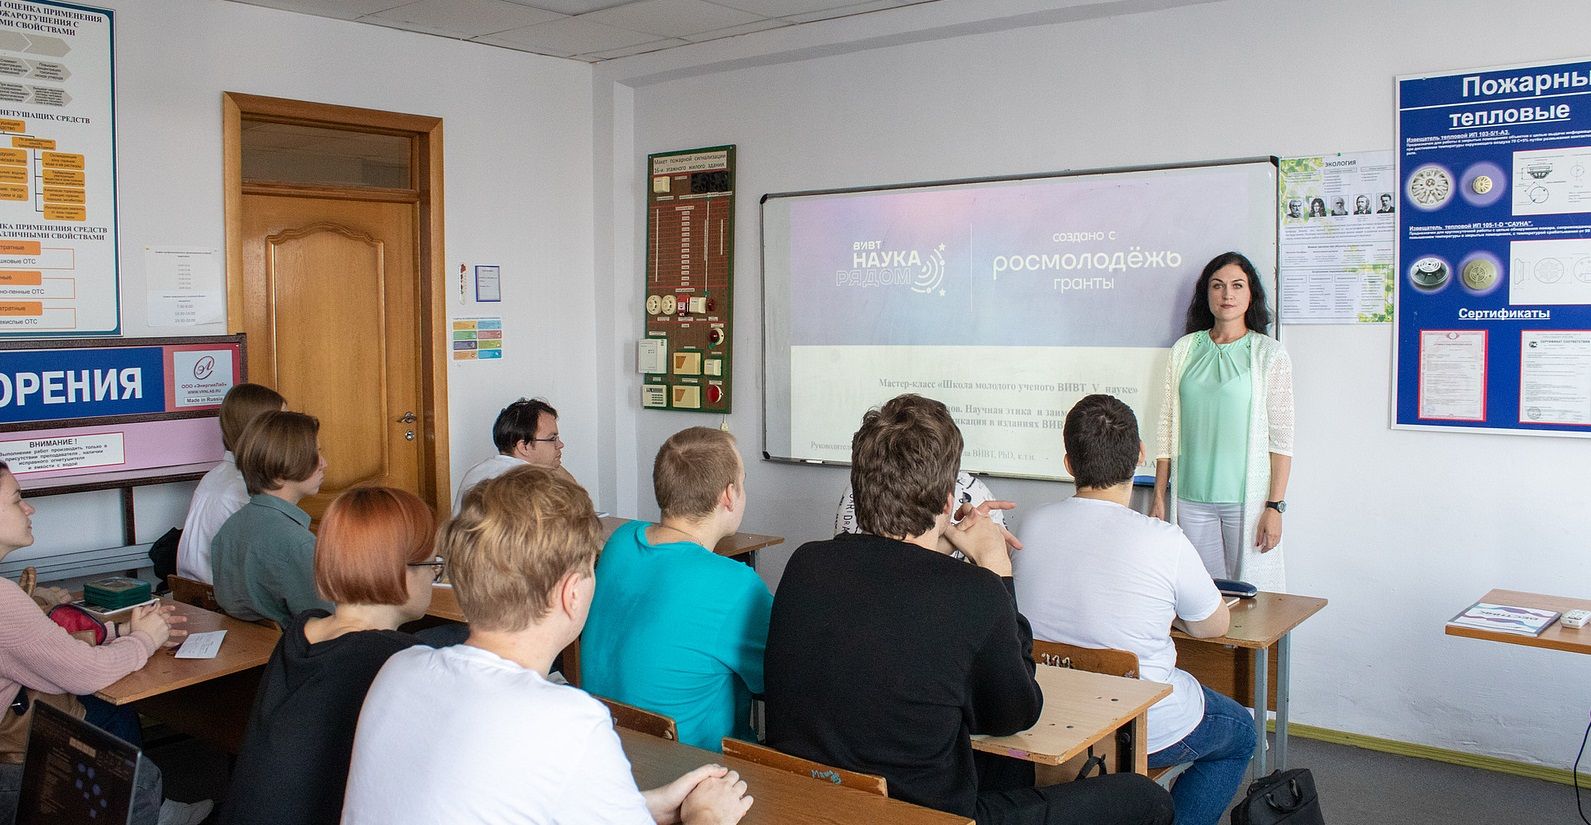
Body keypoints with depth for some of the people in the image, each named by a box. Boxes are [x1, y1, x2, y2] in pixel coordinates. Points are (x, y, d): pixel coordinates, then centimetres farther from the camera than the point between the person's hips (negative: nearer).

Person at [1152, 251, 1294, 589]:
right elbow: (1167, 428, 9)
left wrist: (1275, 505, -8)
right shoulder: (1184, 350, 8)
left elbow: (1281, 437, -2)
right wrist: (1159, 496, 7)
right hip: (1191, 498, 3)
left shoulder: (1270, 354, 1)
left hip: (1247, 498, -2)